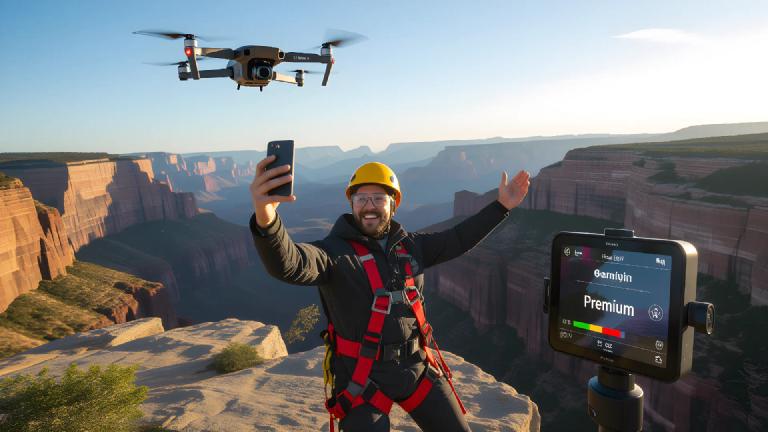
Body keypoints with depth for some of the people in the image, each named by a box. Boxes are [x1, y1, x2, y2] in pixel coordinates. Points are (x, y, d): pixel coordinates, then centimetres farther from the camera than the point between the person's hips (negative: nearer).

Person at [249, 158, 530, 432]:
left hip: (419, 367, 6)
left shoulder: (409, 245, 3)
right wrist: (265, 219, -57)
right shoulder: (335, 252, -16)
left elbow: (457, 240, 14)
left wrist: (500, 206, 14)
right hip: (363, 379, -5)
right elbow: (289, 263, -36)